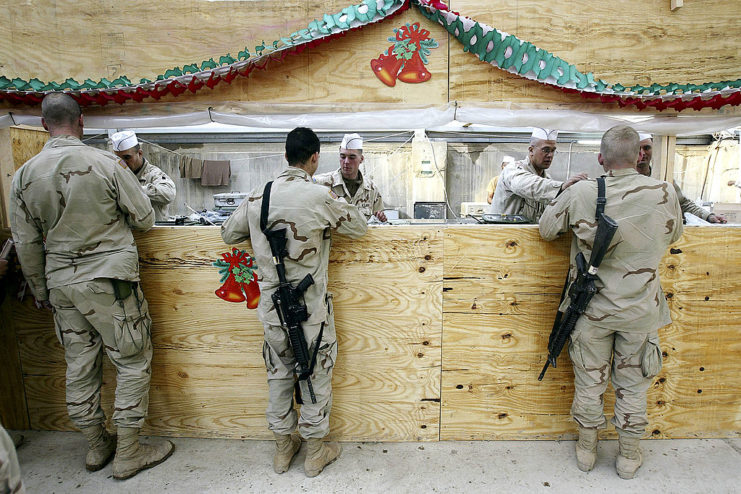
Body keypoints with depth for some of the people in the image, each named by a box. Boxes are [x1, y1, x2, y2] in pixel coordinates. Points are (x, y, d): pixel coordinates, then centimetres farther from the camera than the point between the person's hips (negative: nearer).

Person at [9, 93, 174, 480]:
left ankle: (96, 447, 32)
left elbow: (26, 244, 7)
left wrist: (41, 292, 19)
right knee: (133, 363, 7)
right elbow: (145, 219, -5)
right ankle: (128, 453, 16)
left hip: (61, 284, 6)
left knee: (79, 367, 16)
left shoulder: (24, 175, 2)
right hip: (109, 280, -5)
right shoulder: (106, 164, -12)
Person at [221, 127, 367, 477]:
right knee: (316, 376, 13)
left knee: (278, 375, 19)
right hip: (310, 307, -4)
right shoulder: (320, 197, -15)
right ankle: (315, 451, 29)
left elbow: (229, 234, 12)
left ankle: (283, 448, 35)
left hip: (272, 305, 5)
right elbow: (359, 227, -2)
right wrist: (335, 202, 13)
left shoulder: (258, 197, -1)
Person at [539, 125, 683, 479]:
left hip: (593, 307, -1)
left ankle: (586, 450, 34)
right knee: (632, 385, 18)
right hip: (640, 310, 1)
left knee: (589, 382, 15)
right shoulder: (664, 193, -10)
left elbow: (546, 230, -1)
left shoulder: (581, 193, -16)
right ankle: (629, 456, 35)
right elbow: (673, 236, 9)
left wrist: (565, 192, 10)